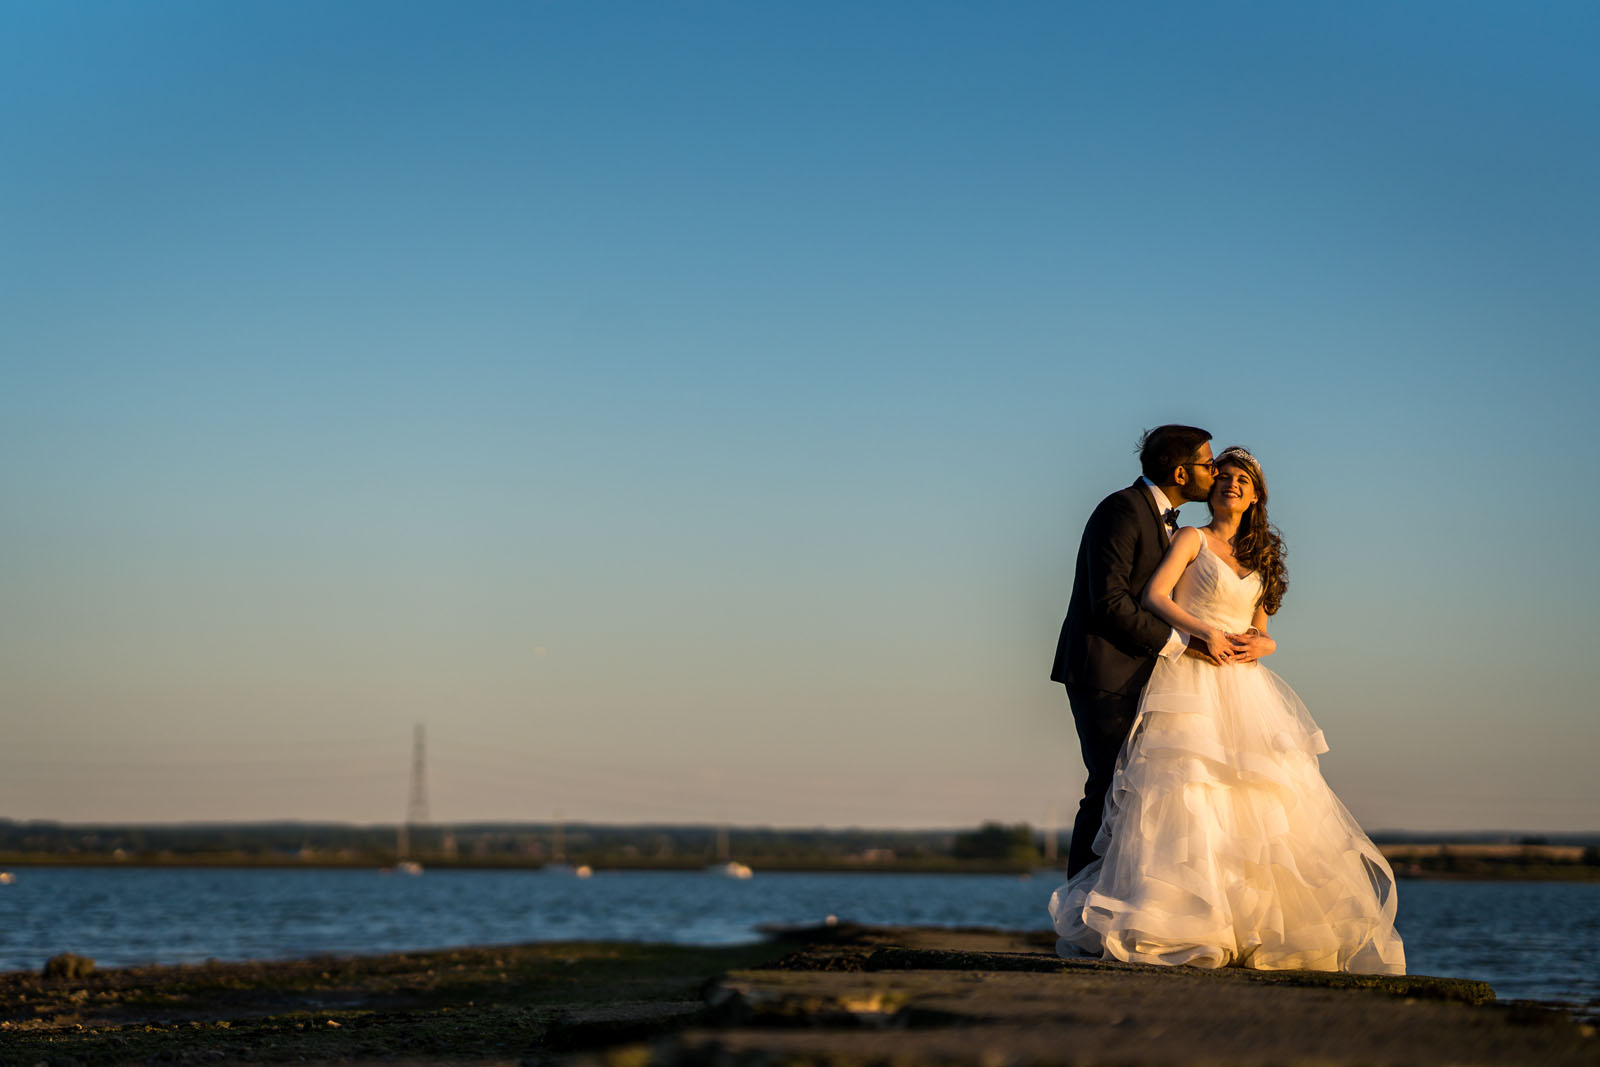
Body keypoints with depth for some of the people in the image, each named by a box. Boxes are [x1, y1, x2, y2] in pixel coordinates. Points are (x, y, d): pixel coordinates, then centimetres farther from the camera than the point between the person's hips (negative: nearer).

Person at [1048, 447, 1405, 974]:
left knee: (1267, 810, -2)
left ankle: (1268, 931, 1)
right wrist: (1205, 632, -18)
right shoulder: (1193, 538, 6)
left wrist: (1261, 645, -2)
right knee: (1186, 794, -15)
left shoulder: (1258, 558, 22)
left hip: (1245, 690, 6)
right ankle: (1184, 933, -17)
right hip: (1192, 684, -6)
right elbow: (1154, 596, -7)